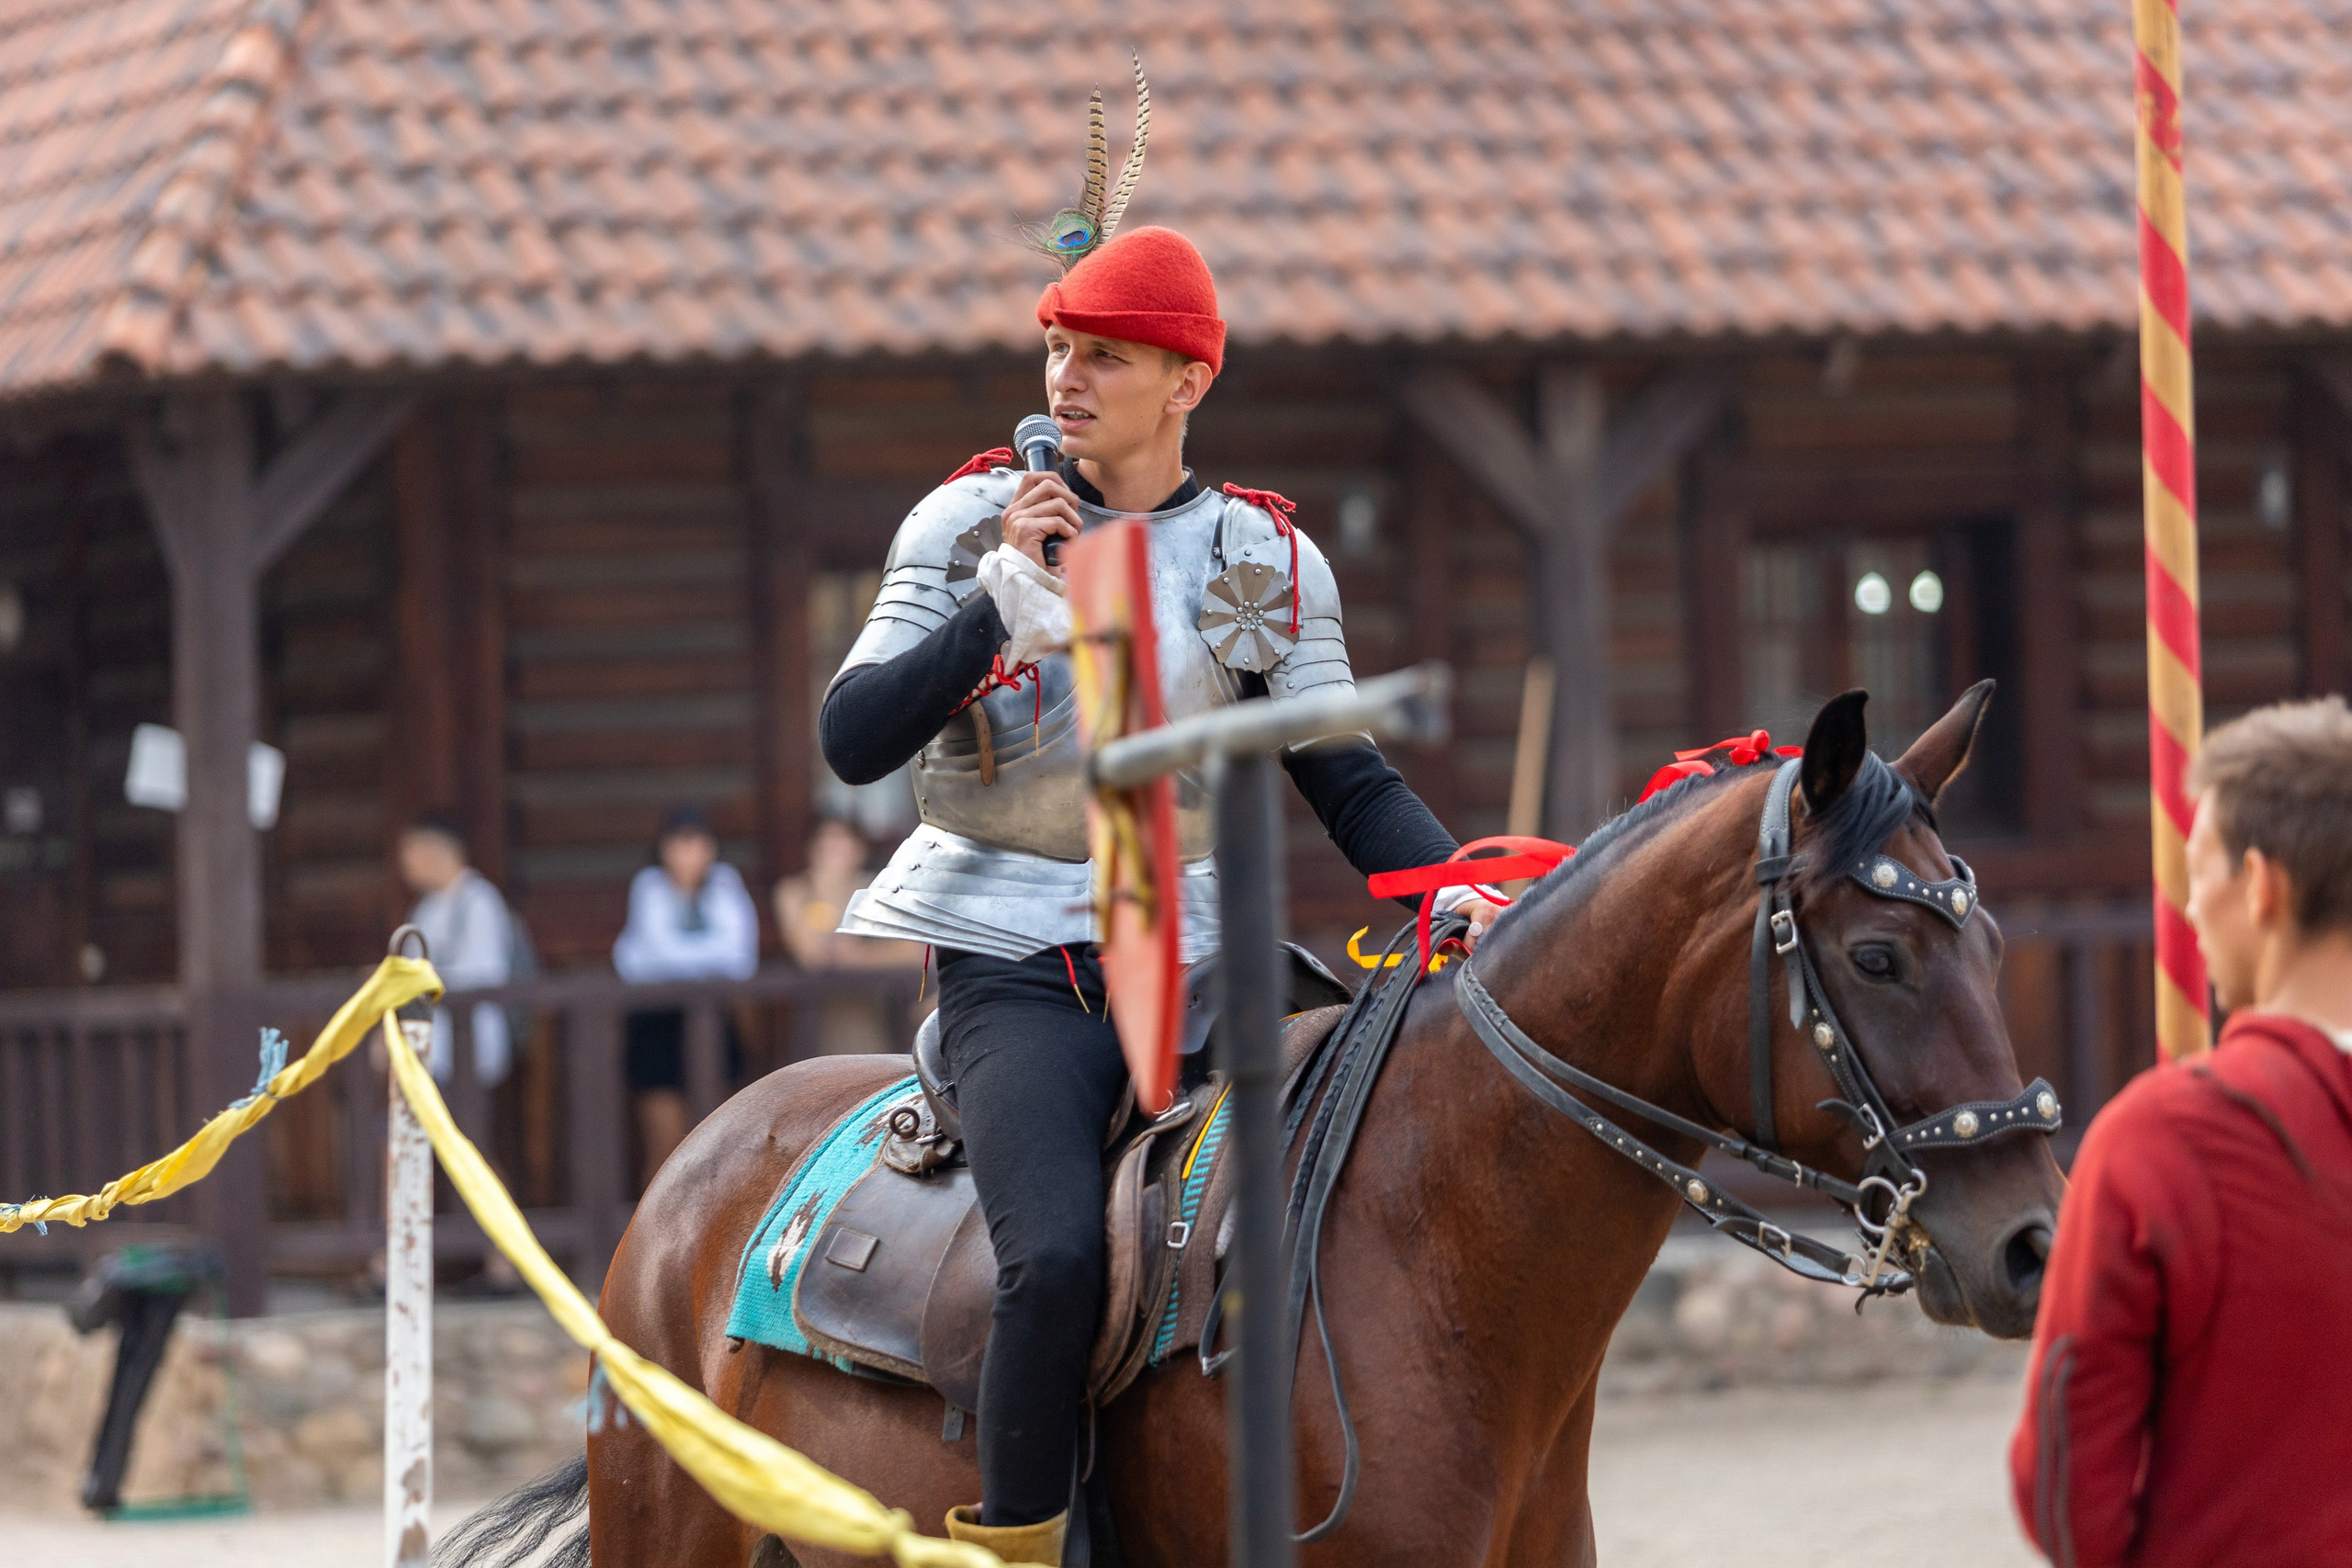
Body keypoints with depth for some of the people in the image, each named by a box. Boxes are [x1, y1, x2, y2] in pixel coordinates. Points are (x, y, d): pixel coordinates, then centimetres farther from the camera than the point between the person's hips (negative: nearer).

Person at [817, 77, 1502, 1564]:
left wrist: (1444, 883, -12)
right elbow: (855, 740, -5)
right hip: (1013, 965, -3)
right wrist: (1008, 598, -15)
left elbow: (1348, 773, 7)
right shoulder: (971, 523, 3)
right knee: (1059, 1253, -27)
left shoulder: (1265, 558, 7)